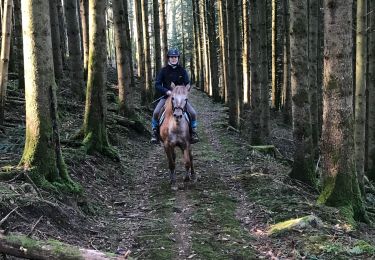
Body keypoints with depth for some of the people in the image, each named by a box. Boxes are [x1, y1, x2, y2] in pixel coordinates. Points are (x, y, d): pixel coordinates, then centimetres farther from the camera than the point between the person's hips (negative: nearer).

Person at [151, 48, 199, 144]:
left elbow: (187, 85, 2)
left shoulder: (182, 71, 5)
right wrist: (167, 91, -20)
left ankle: (193, 132, 7)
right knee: (156, 113, -23)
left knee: (193, 113, -16)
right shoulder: (163, 71, 2)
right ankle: (154, 132, -1)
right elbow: (157, 85, -4)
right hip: (166, 96, -1)